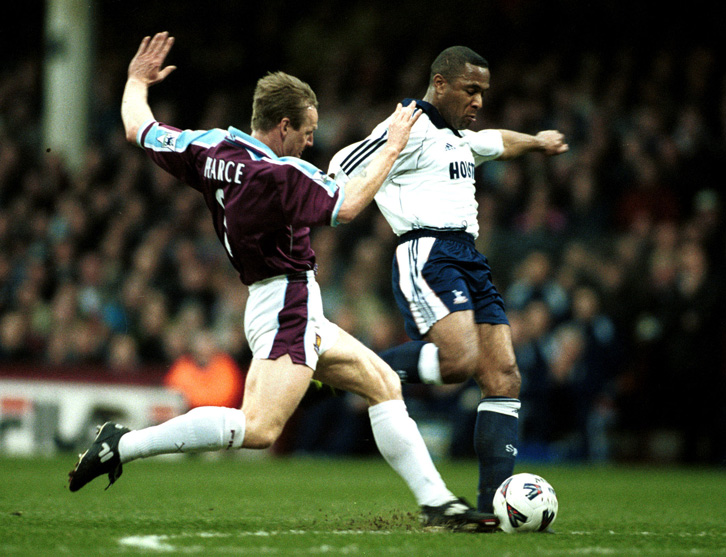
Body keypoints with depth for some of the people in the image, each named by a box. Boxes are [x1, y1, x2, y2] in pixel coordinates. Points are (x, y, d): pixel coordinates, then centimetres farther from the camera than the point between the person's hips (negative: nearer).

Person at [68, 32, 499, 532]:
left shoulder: (210, 149, 5)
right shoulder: (281, 172, -18)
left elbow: (138, 129, 15)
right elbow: (347, 206, -18)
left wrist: (138, 81, 34)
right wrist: (393, 147, -9)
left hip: (298, 316, 11)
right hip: (286, 305, -11)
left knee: (384, 384, 13)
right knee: (259, 428, -24)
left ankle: (437, 502, 11)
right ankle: (125, 444, -19)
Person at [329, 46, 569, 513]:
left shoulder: (459, 138, 26)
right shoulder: (412, 130, -5)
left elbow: (497, 142, 49)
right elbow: (340, 174, -10)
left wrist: (536, 141, 65)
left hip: (469, 259, 9)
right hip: (428, 254, -9)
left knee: (504, 377, -3)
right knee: (461, 359, -30)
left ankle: (495, 505, -6)